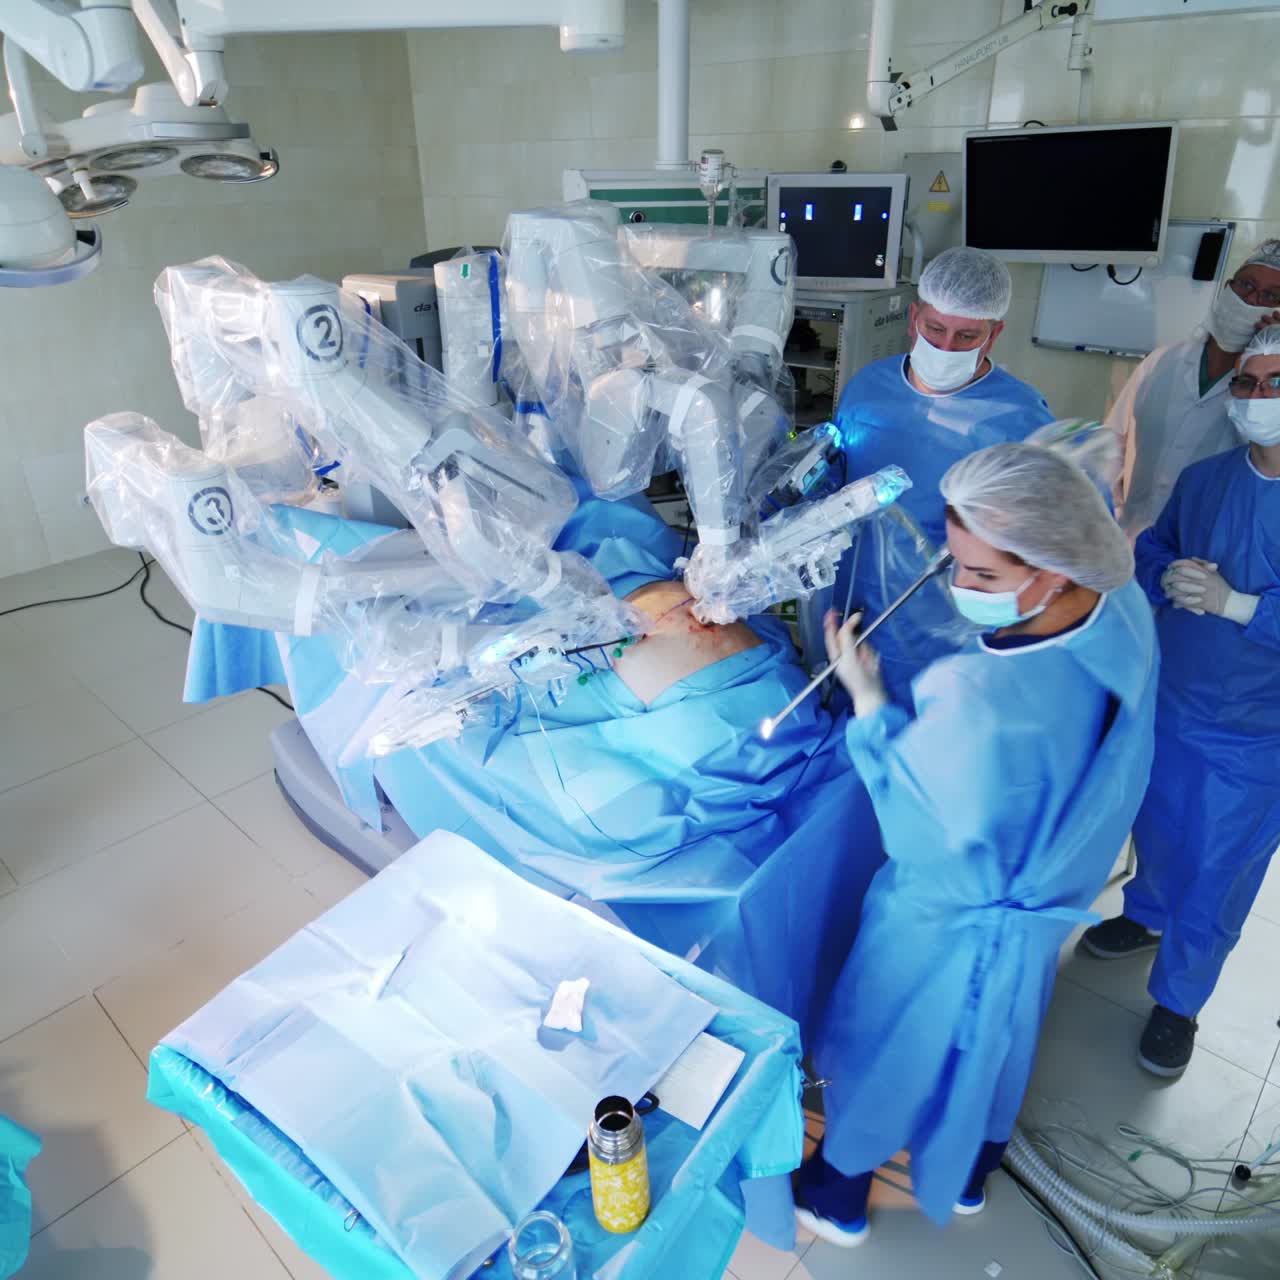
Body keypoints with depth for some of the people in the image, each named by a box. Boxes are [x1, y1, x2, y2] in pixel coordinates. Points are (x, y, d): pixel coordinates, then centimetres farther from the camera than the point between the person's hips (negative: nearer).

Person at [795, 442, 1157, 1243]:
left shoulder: (976, 701, -43)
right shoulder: (1127, 607, -20)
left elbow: (912, 814, -25)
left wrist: (866, 700, -20)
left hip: (952, 916, -7)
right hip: (1044, 901, 7)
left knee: (882, 1045, 21)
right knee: (996, 1039, 32)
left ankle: (840, 1198, 49)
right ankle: (969, 1176, 61)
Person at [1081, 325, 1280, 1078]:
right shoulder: (1205, 478, -4)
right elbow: (1152, 550, 7)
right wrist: (1169, 580, -14)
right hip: (1167, 703, 4)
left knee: (1217, 872, 11)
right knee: (1158, 826, 25)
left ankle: (1178, 999, 33)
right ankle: (1149, 914, 54)